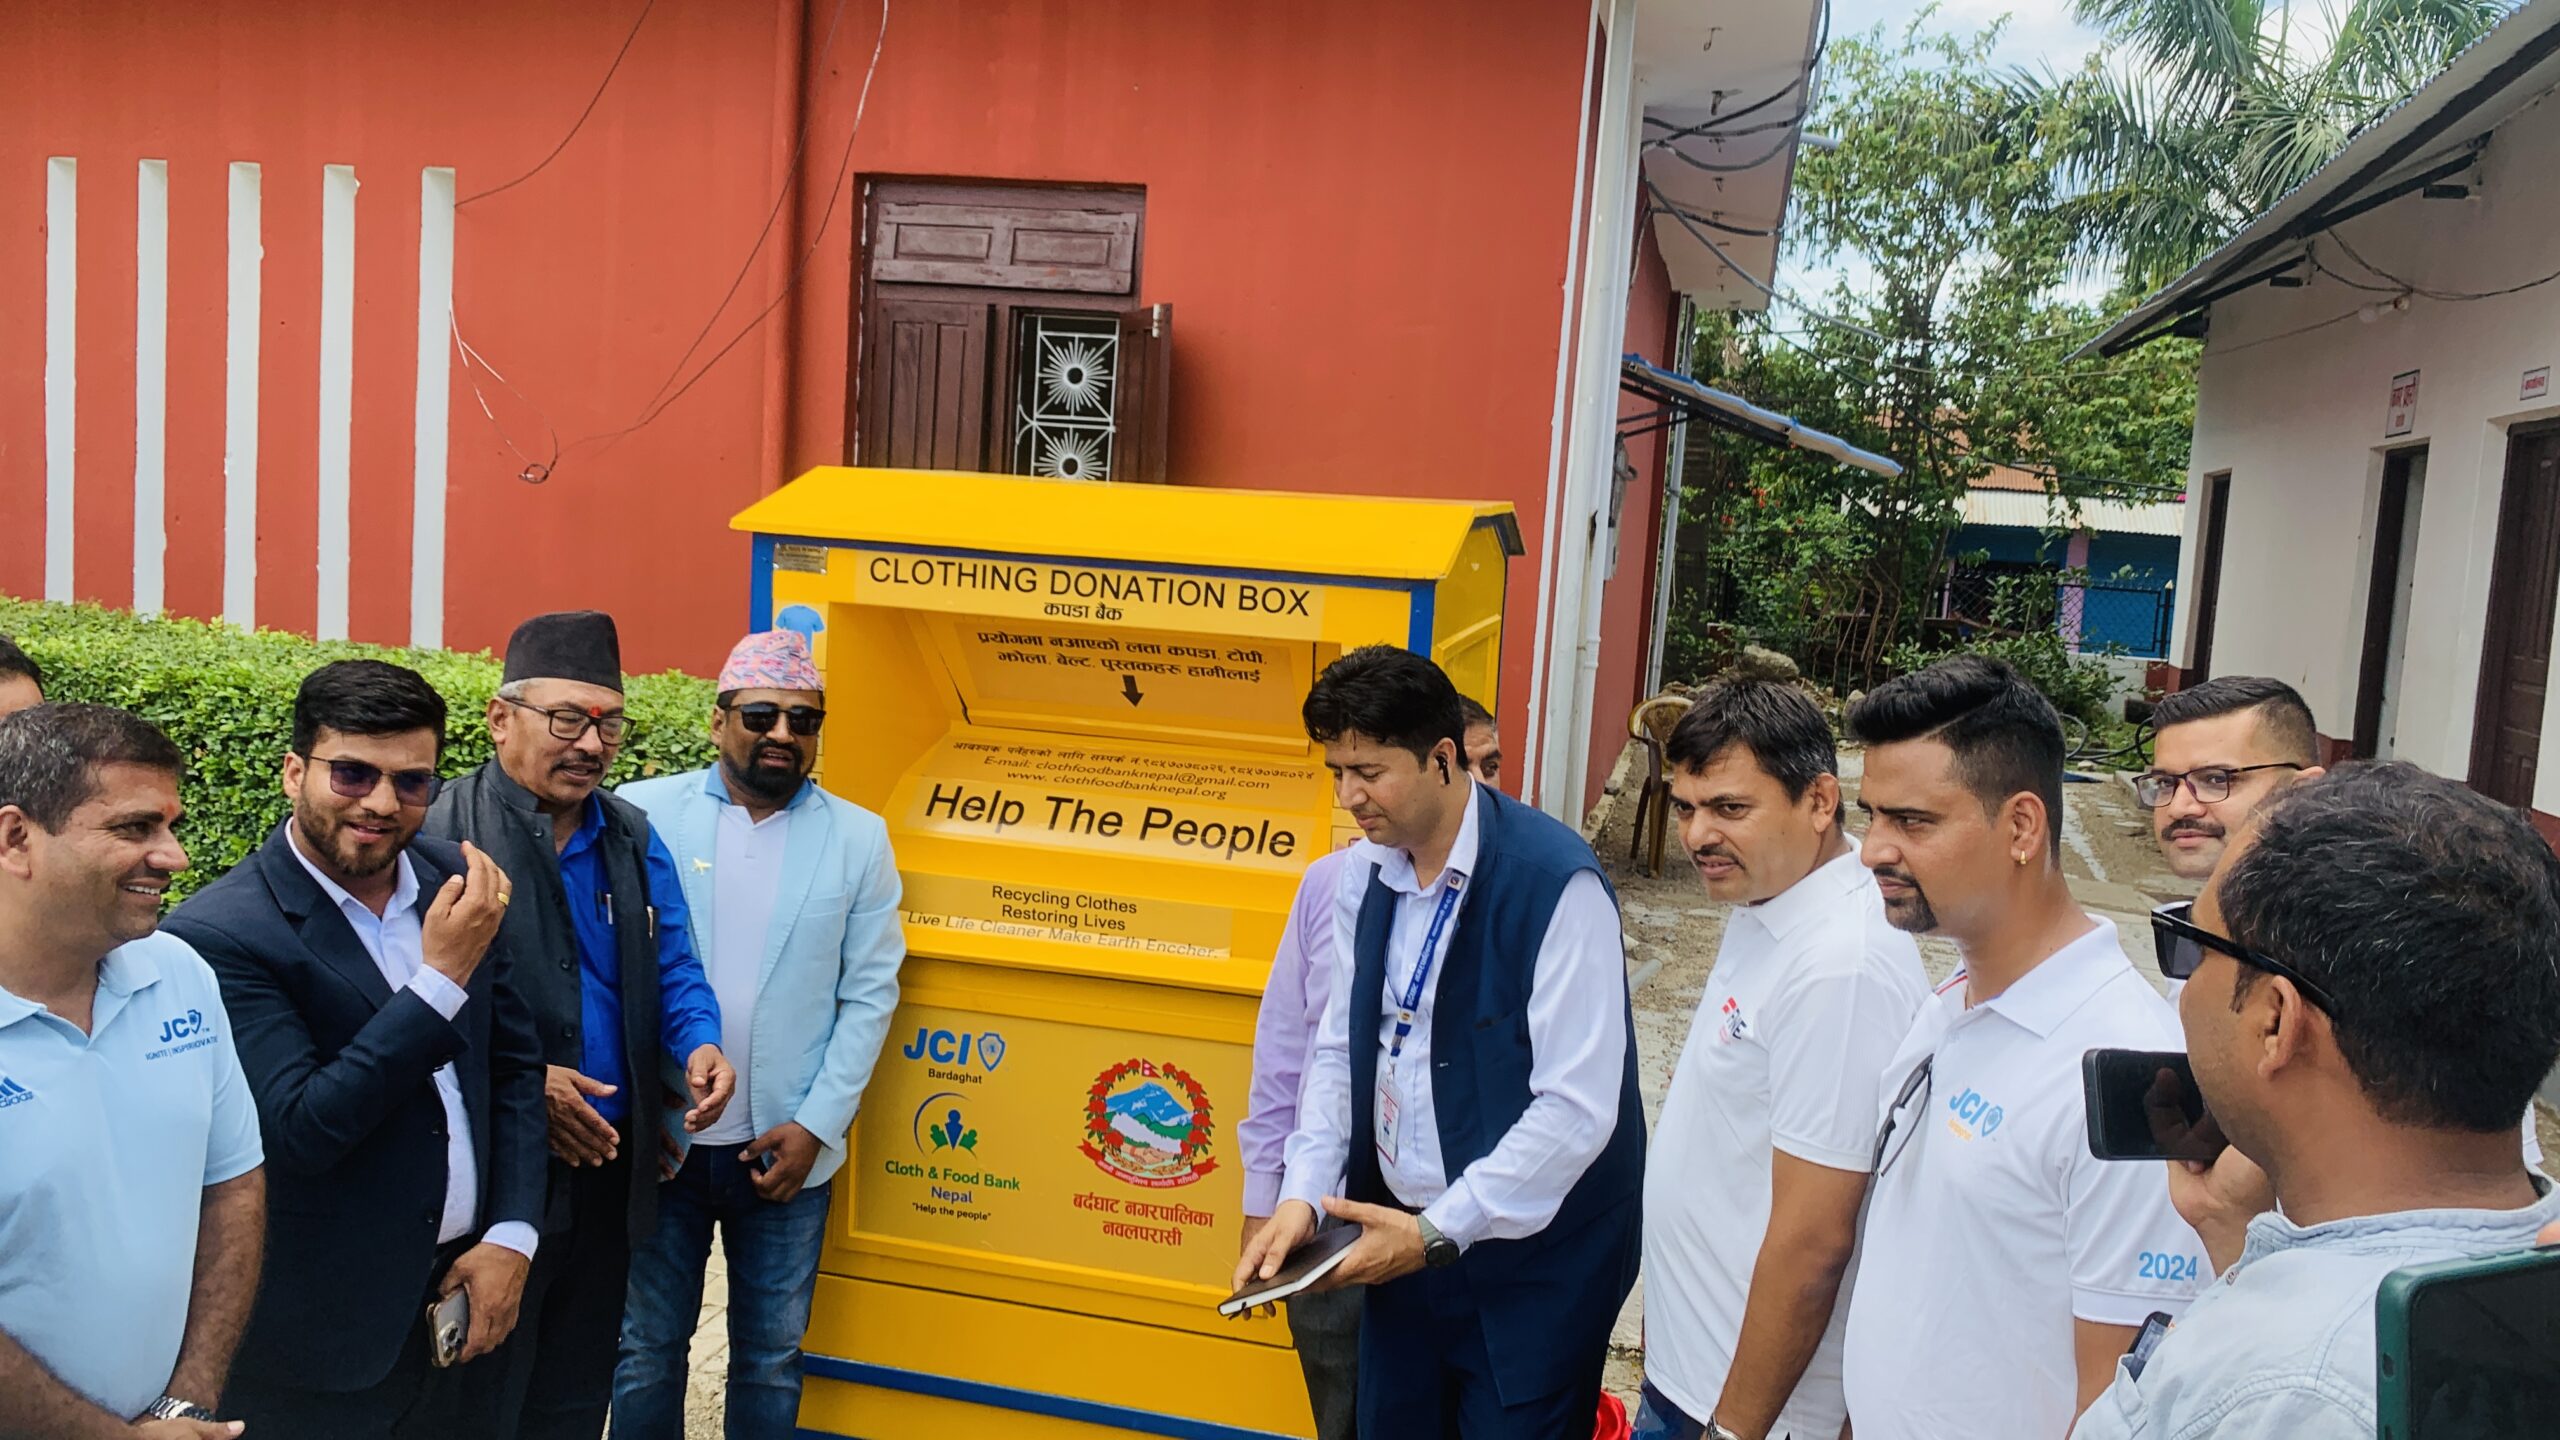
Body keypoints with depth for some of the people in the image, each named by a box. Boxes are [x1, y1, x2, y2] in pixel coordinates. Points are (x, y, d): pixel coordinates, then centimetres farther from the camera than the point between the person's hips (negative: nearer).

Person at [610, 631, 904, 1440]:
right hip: (659, 1142, 0)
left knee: (771, 1356, 14)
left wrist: (816, 1124, -7)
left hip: (788, 1149, 1)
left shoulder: (859, 839, 0)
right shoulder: (646, 813, -3)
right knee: (646, 1348, 13)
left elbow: (869, 995, 0)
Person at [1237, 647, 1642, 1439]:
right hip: (1404, 1236, 6)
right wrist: (1302, 1195, -6)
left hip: (1530, 1259, -6)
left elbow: (1579, 1106, -22)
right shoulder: (1362, 876, 1)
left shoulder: (1554, 882, -20)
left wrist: (1439, 1233, -21)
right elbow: (1339, 1048, 8)